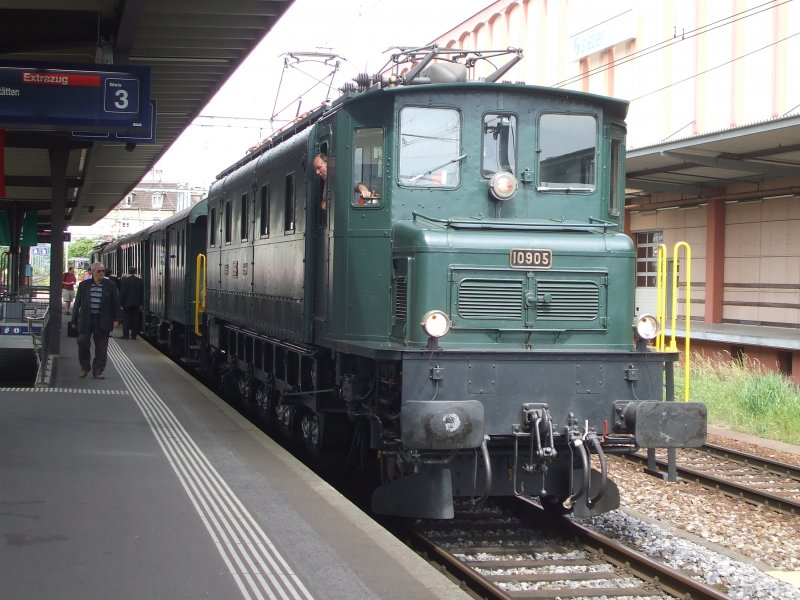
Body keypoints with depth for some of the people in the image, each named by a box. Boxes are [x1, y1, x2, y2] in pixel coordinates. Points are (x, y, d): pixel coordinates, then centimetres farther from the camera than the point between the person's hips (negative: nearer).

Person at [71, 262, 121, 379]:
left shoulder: (110, 285, 3)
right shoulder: (84, 285, 6)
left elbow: (116, 303, 5)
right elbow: (77, 303, 10)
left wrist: (116, 319, -2)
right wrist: (74, 319, 6)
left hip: (102, 321, -1)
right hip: (86, 320, 1)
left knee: (101, 347, 2)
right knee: (82, 343, -4)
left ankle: (98, 371, 10)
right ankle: (85, 367, 17)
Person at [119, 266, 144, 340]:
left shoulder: (124, 281, -8)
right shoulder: (140, 281, 2)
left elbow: (122, 293, -8)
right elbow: (142, 293, 6)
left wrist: (121, 303, -2)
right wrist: (141, 304, 12)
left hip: (126, 303, -3)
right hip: (136, 304, 3)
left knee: (126, 319, 3)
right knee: (135, 319, 5)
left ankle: (125, 334, 1)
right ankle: (134, 335, 6)